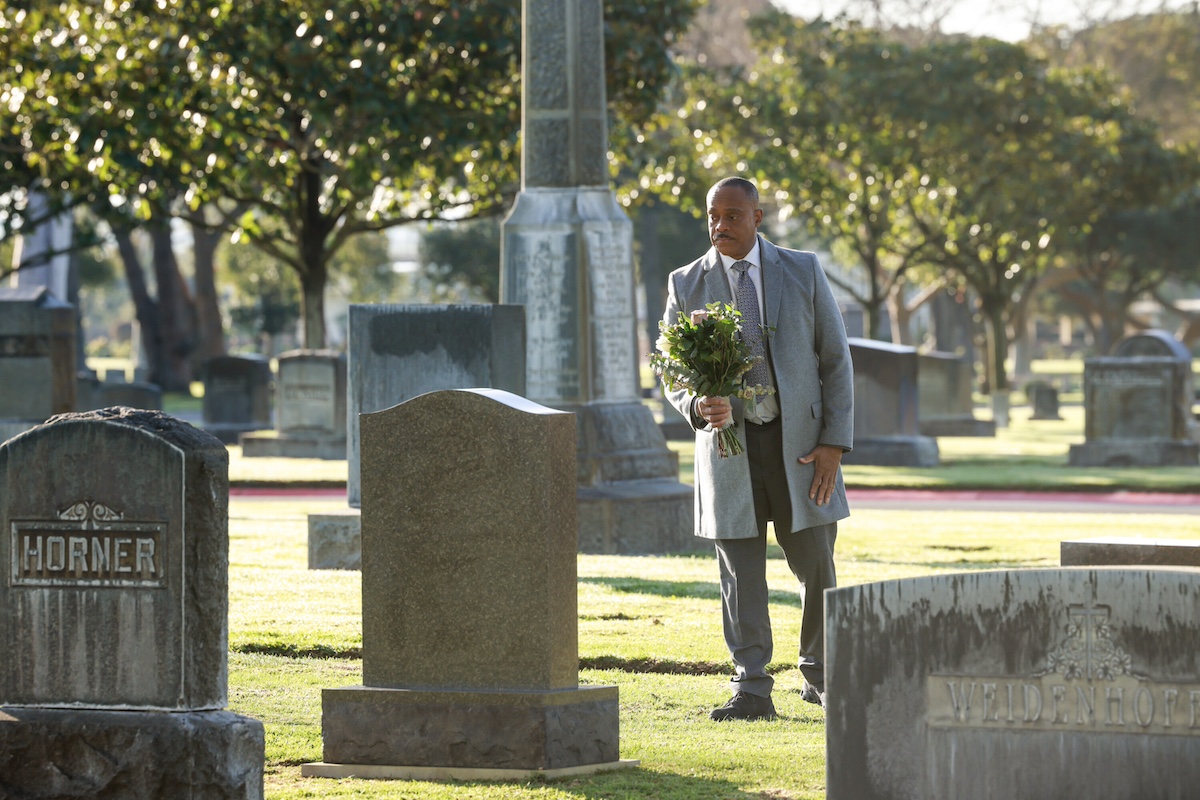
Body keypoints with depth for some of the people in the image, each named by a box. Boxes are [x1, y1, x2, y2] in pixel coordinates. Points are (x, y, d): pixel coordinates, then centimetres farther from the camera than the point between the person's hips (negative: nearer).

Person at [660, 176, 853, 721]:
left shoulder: (802, 272, 2)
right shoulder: (685, 286, 4)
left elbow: (835, 360, 3)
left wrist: (834, 444, -5)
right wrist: (698, 407, -19)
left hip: (799, 441, 0)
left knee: (817, 567, 5)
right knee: (740, 574, -3)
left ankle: (819, 676, 24)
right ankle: (751, 691, -1)